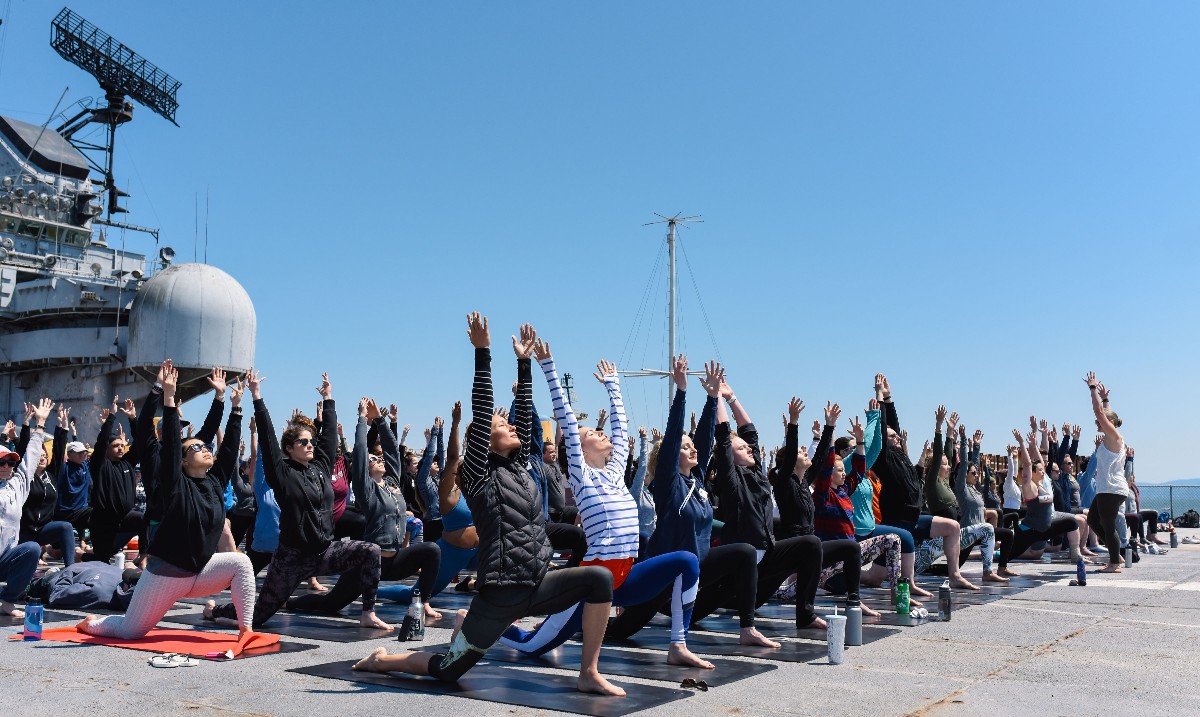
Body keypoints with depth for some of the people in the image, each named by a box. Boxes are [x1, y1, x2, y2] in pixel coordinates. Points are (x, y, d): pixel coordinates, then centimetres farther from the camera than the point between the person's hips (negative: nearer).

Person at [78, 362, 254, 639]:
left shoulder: (216, 482, 3)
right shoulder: (176, 485, -12)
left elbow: (230, 446, 2)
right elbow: (170, 442, -22)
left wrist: (236, 405, 2)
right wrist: (169, 395, -28)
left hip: (199, 572, 5)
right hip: (165, 573, -5)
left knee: (240, 563, -16)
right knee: (129, 631, 3)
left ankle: (246, 631, -12)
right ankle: (92, 623, 36)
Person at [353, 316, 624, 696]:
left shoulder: (519, 466, 11)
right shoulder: (479, 475, -7)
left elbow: (525, 414, 10)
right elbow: (480, 412, -15)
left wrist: (524, 361, 12)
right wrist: (482, 352, -19)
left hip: (538, 586, 6)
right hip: (501, 591, -6)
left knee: (600, 578, -14)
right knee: (447, 669, 0)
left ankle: (589, 674, -4)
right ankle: (381, 659, 29)